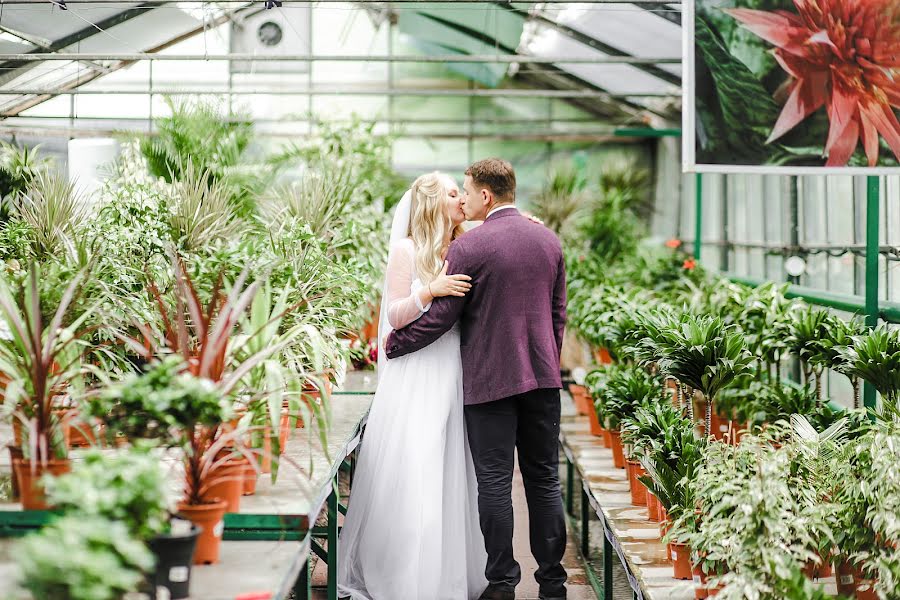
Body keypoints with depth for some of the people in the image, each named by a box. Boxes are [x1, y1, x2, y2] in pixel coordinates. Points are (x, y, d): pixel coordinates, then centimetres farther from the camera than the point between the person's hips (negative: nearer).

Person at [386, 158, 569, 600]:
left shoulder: (468, 248, -11)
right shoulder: (548, 240, 7)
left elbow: (439, 318, -9)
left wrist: (391, 345, 5)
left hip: (489, 378, -5)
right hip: (542, 378, 5)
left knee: (494, 482, 1)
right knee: (544, 479, 9)